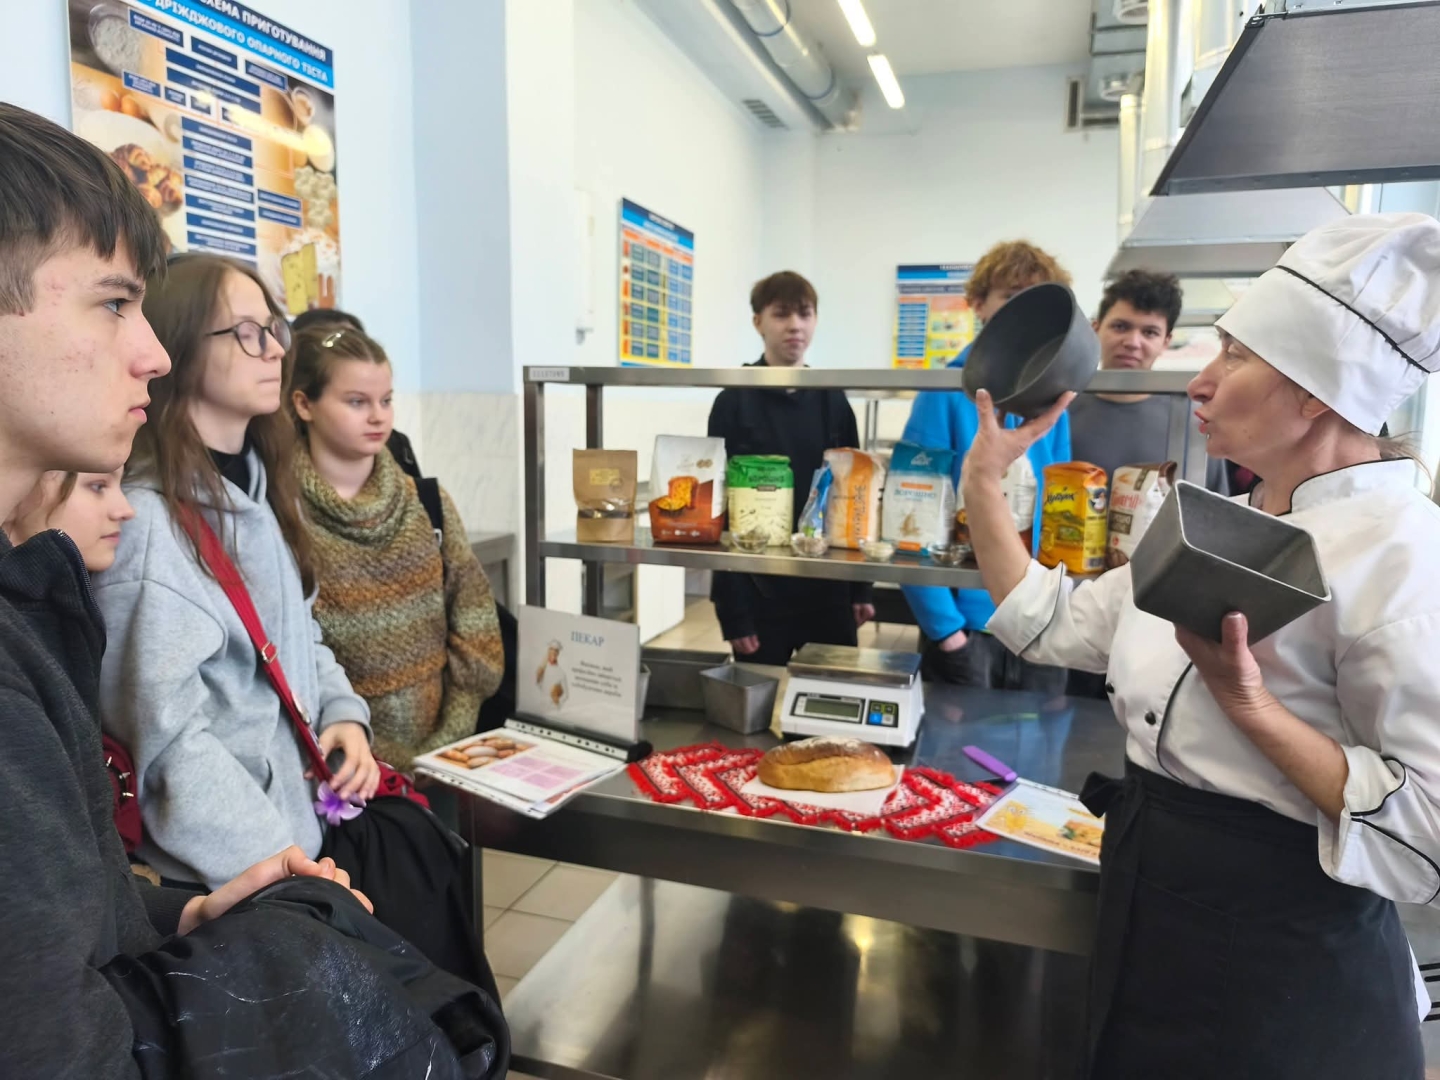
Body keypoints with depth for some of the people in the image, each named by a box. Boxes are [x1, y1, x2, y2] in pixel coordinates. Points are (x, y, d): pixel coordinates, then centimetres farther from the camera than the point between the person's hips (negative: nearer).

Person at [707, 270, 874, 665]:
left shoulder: (833, 401, 7)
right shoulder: (734, 403, -5)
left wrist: (862, 586, 7)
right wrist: (734, 611, -12)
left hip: (829, 590, 4)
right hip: (761, 593, -4)